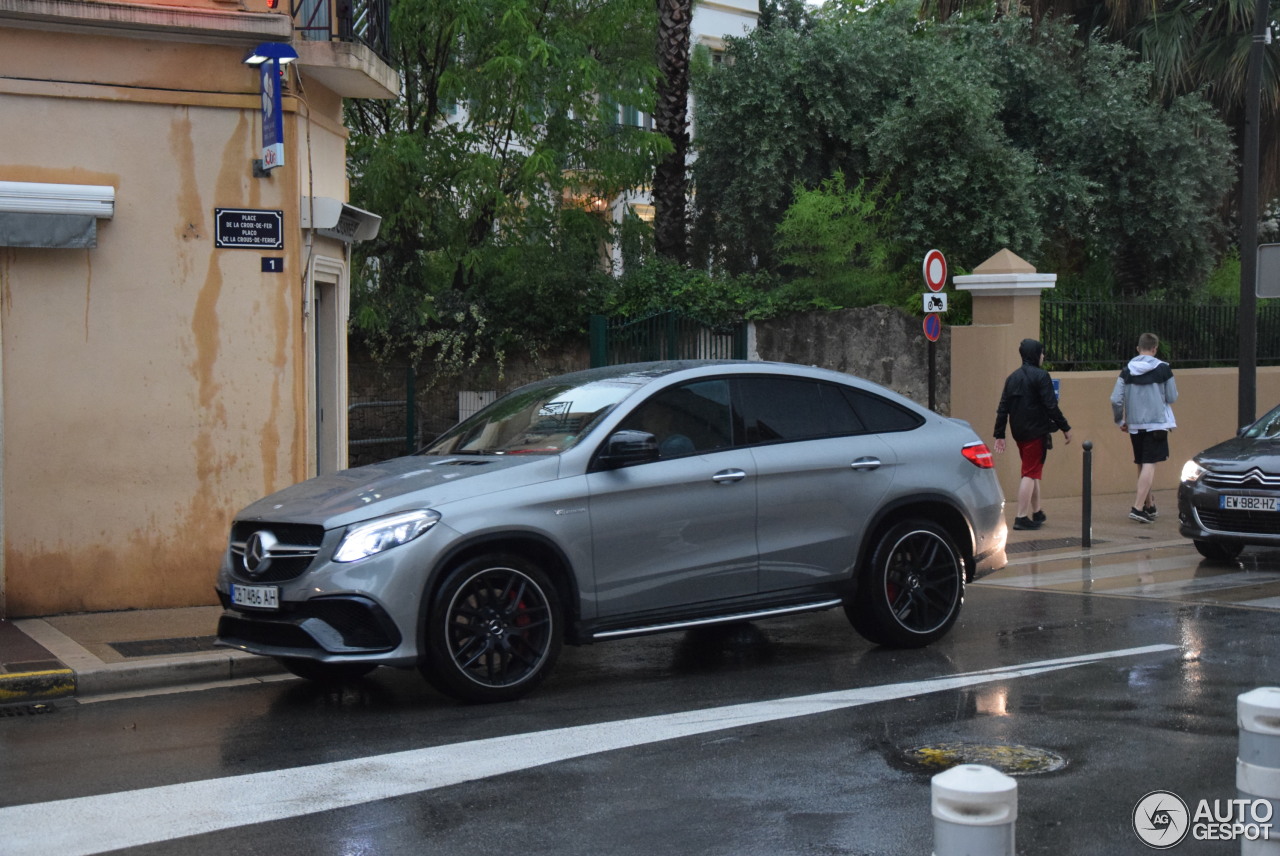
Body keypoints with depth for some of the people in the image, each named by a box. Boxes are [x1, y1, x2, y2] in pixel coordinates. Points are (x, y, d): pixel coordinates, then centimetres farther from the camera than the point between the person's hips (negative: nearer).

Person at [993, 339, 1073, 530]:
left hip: (1019, 433, 7)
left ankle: (1036, 513, 28)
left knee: (1032, 472, 20)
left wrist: (999, 434, 11)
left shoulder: (1012, 378, 10)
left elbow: (1003, 408, 9)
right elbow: (1051, 406, -15)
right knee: (1031, 473, -5)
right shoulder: (1040, 376, -11)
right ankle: (1021, 518, -9)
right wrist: (1065, 428, -7)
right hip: (1036, 432, -7)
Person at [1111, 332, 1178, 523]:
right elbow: (1172, 398, 0)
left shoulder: (1127, 370, 3)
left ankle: (1149, 505, 27)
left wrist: (1120, 421, 14)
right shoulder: (1163, 368, -5)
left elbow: (1115, 400, 0)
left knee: (1142, 465, 15)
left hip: (1134, 425, 4)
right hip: (1156, 423, -4)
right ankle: (1138, 507, -18)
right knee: (1149, 465, -6)